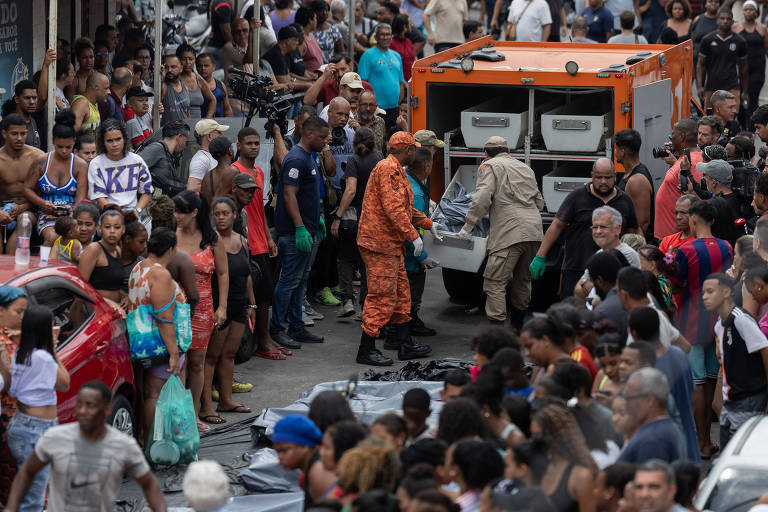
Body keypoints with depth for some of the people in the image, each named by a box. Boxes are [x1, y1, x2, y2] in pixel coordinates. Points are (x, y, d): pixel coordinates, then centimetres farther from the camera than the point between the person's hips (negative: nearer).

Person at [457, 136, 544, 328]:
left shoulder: (490, 166, 5)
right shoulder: (525, 168, 26)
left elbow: (482, 198, -10)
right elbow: (539, 203, 30)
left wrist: (468, 227, -4)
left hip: (509, 233, -7)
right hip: (534, 232, 7)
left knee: (495, 282, -8)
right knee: (523, 280, 21)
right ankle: (518, 324, 33)